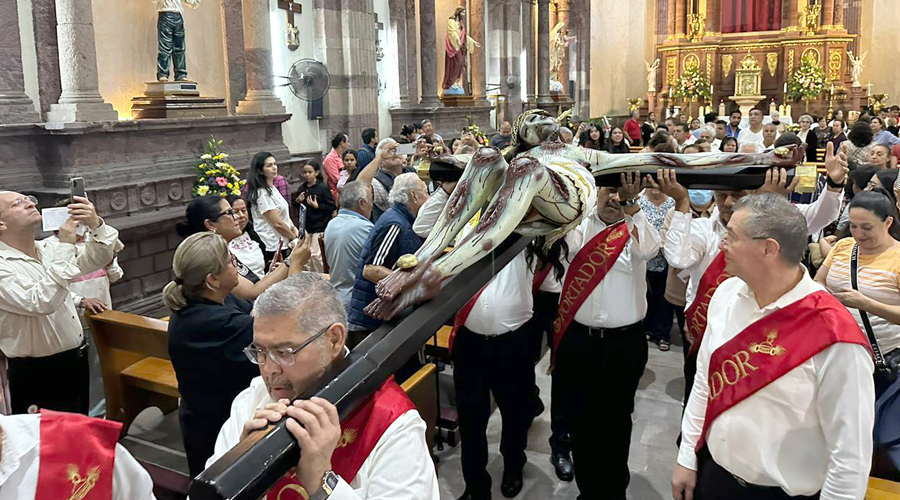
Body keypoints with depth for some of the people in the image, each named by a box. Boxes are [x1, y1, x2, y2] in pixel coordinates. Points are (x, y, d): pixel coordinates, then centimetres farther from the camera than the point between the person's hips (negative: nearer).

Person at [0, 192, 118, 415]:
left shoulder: (48, 248, 5)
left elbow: (98, 258, 2)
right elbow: (42, 302, -29)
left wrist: (96, 225, -18)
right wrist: (65, 247, -26)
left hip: (76, 362, 7)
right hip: (37, 375, -7)